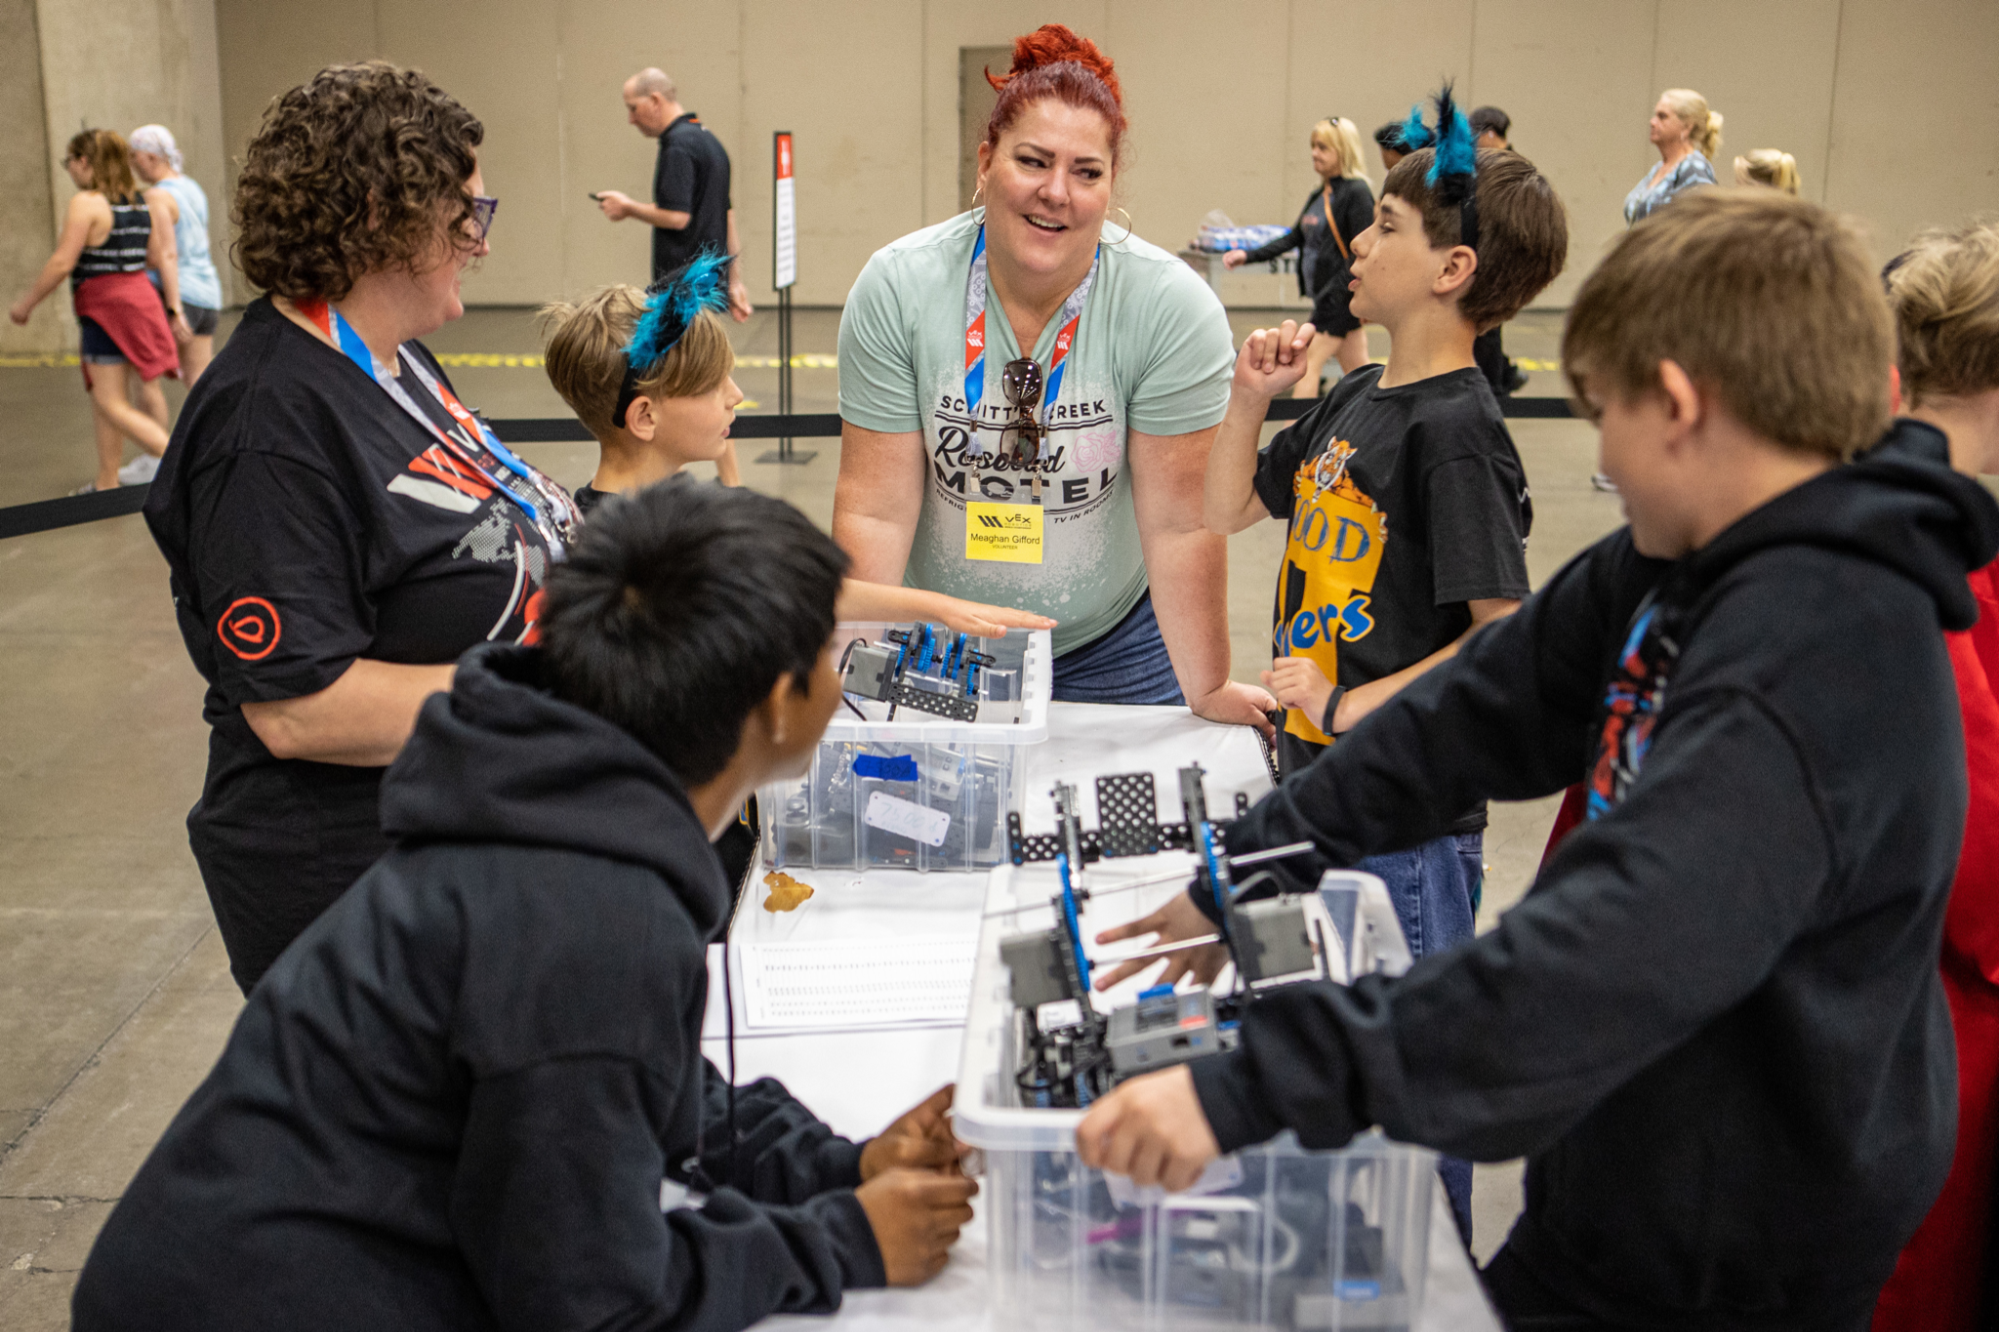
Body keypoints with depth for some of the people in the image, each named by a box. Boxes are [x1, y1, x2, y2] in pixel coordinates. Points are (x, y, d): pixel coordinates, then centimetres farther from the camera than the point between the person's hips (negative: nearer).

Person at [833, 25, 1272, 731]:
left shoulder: (1174, 307, -19)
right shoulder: (896, 289, -15)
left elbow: (1179, 521, -18)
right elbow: (876, 508, -14)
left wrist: (1207, 690, -16)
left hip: (1115, 645, 0)